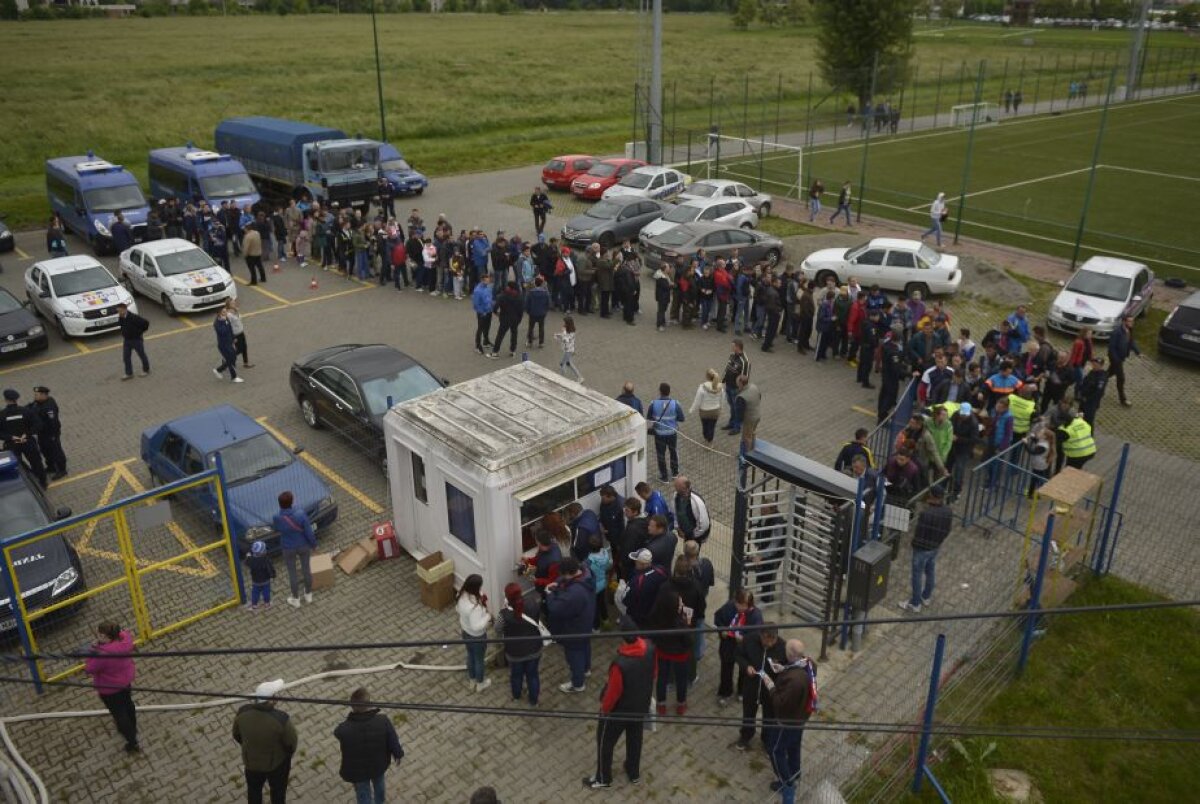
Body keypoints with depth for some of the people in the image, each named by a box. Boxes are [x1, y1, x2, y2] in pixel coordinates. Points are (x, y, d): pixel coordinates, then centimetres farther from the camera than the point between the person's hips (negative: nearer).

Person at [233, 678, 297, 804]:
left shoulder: (243, 713, -26)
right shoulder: (281, 719, -38)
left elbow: (237, 735, -5)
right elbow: (292, 741, -20)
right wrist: (289, 753, 4)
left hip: (251, 760, 3)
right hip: (277, 762, -3)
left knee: (254, 789, 32)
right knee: (278, 789, 28)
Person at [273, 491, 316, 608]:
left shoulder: (276, 518, -24)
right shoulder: (300, 514, -29)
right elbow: (309, 533, -19)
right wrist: (314, 544, -1)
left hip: (288, 549, 0)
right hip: (304, 546, 0)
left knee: (292, 573, 20)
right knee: (306, 569, 23)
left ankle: (296, 600, 39)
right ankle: (308, 595, 44)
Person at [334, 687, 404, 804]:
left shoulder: (344, 729, -38)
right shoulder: (383, 721, -34)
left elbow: (337, 733, -11)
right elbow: (394, 742, -19)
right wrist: (398, 754, 3)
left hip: (357, 770, -2)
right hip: (379, 764, 2)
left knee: (363, 795, 28)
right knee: (378, 782, 36)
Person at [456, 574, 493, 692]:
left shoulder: (462, 596, -16)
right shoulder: (475, 606, -40)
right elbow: (476, 627, -37)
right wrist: (487, 617, -23)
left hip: (465, 632, 7)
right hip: (477, 636, -7)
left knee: (470, 656, 30)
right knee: (479, 659, 20)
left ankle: (471, 681, 52)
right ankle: (480, 684, 44)